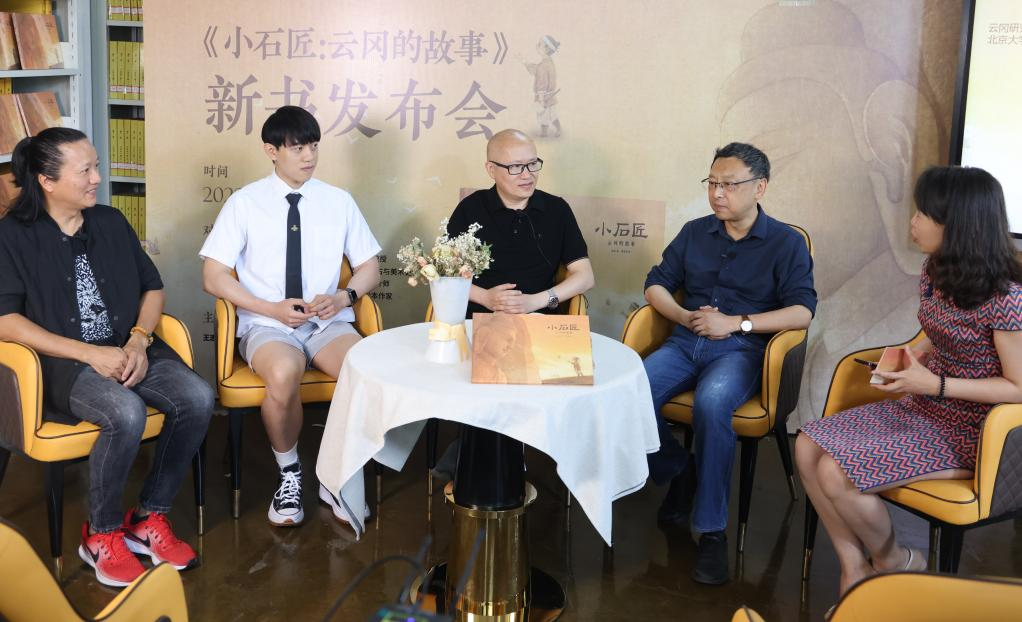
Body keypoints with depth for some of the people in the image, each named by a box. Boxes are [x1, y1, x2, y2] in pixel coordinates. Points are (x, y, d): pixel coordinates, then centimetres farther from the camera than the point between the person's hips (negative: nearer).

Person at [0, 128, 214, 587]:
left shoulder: (111, 222, 13)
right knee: (127, 413, -35)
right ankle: (101, 535, -10)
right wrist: (89, 353, -19)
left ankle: (149, 519, -6)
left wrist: (138, 341, -6)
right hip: (62, 362, -5)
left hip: (127, 350, 5)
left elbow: (152, 288, 16)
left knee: (197, 397, -23)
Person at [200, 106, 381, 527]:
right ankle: (289, 474, -8)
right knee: (283, 375, -38)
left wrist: (344, 296, -9)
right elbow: (213, 276, -1)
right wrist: (271, 308, -14)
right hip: (266, 325, -2)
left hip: (329, 323, 2)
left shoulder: (339, 202, 9)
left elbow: (369, 268, 13)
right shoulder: (245, 203, 2)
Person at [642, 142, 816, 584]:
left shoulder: (787, 243, 3)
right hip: (685, 343, 4)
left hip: (742, 349, -4)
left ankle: (711, 530, -26)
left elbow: (802, 311, -8)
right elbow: (656, 285, 15)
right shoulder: (694, 232, 16)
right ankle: (678, 471, 1)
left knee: (711, 403, -39)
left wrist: (736, 324, -17)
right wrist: (686, 317, -6)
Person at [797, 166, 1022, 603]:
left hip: (964, 435, -8)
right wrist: (910, 357, -2)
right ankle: (854, 571, 3)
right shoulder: (935, 271, 2)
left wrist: (935, 384, -24)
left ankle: (893, 564, 9)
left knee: (836, 473, -22)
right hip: (921, 408, 8)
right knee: (808, 447, -8)